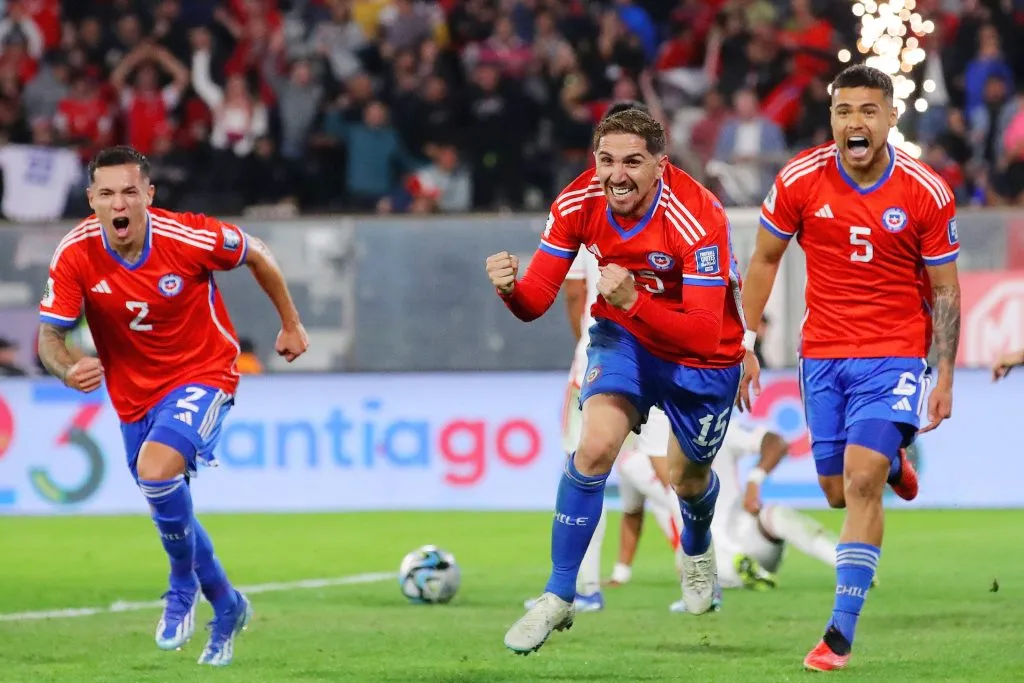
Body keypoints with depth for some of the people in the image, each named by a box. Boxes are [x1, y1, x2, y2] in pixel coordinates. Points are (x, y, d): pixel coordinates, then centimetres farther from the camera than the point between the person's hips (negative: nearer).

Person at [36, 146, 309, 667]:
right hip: (133, 393, 5)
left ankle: (184, 584, -4)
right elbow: (50, 336, -17)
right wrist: (68, 368, -41)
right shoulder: (75, 255, -18)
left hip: (202, 375, -5)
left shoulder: (189, 238, -24)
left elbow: (256, 254, -4)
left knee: (156, 469, -30)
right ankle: (226, 607, 43)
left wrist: (290, 324, 7)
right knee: (170, 510, 18)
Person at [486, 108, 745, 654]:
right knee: (594, 447, -22)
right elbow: (536, 300, -19)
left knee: (688, 477, 19)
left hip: (701, 359, -2)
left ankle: (696, 551, 57)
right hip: (623, 336, 2)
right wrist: (510, 289, -43)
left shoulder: (697, 217, -34)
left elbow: (705, 332, -39)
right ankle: (558, 598, -11)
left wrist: (633, 302, -54)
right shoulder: (577, 204, -21)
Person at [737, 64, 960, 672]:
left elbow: (945, 291, -2)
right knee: (839, 493, 8)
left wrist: (945, 379, -5)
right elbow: (764, 261, 6)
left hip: (895, 354, -3)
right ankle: (892, 462, 45)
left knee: (861, 481, -17)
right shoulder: (799, 181, -7)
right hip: (823, 354, 3)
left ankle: (842, 631, -12)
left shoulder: (927, 193, -11)